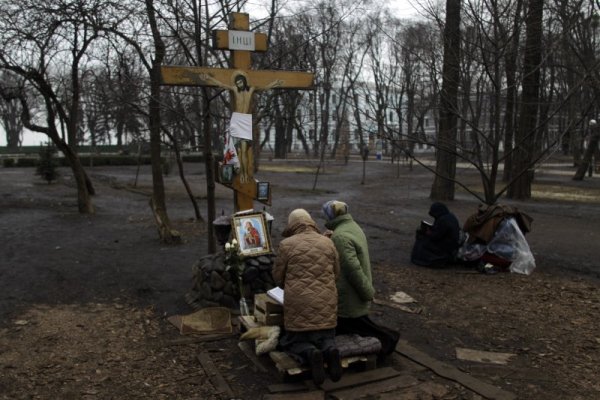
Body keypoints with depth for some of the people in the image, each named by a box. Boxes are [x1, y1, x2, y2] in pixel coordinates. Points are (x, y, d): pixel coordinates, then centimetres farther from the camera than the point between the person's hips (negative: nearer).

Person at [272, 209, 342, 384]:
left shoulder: (286, 244, -4)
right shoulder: (327, 242, 5)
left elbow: (278, 276, 5)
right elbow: (336, 272, 14)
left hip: (299, 304, -3)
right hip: (326, 304, 3)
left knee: (292, 341, 16)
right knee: (326, 338, 22)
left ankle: (310, 353, -15)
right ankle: (329, 350, -12)